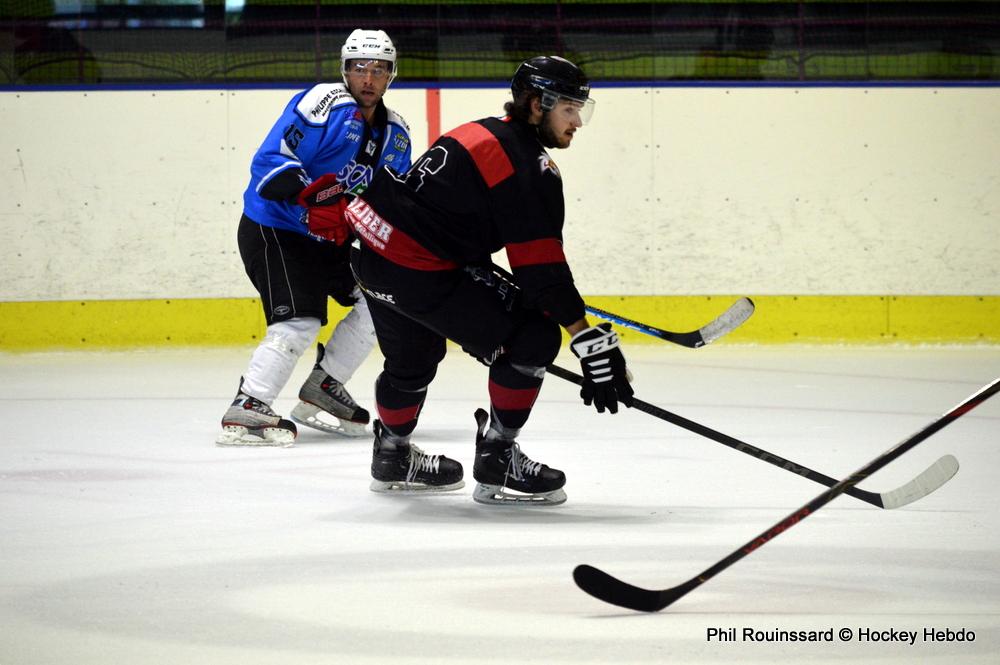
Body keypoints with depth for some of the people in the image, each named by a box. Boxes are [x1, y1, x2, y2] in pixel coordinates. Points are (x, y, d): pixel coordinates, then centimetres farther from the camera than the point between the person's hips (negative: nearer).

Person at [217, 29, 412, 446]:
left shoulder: (395, 134, 9)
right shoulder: (324, 105, -16)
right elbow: (269, 160, -25)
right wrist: (307, 194, -39)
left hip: (327, 239, 9)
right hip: (271, 229, -8)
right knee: (299, 321, -22)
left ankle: (323, 388, 15)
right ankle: (246, 411, -24)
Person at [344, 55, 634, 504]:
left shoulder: (485, 133, 16)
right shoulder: (529, 167, -13)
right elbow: (542, 267, -19)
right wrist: (594, 345, -19)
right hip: (417, 267, -10)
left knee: (413, 358, 33)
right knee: (535, 337, -5)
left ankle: (393, 457, 54)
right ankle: (496, 463, 1)